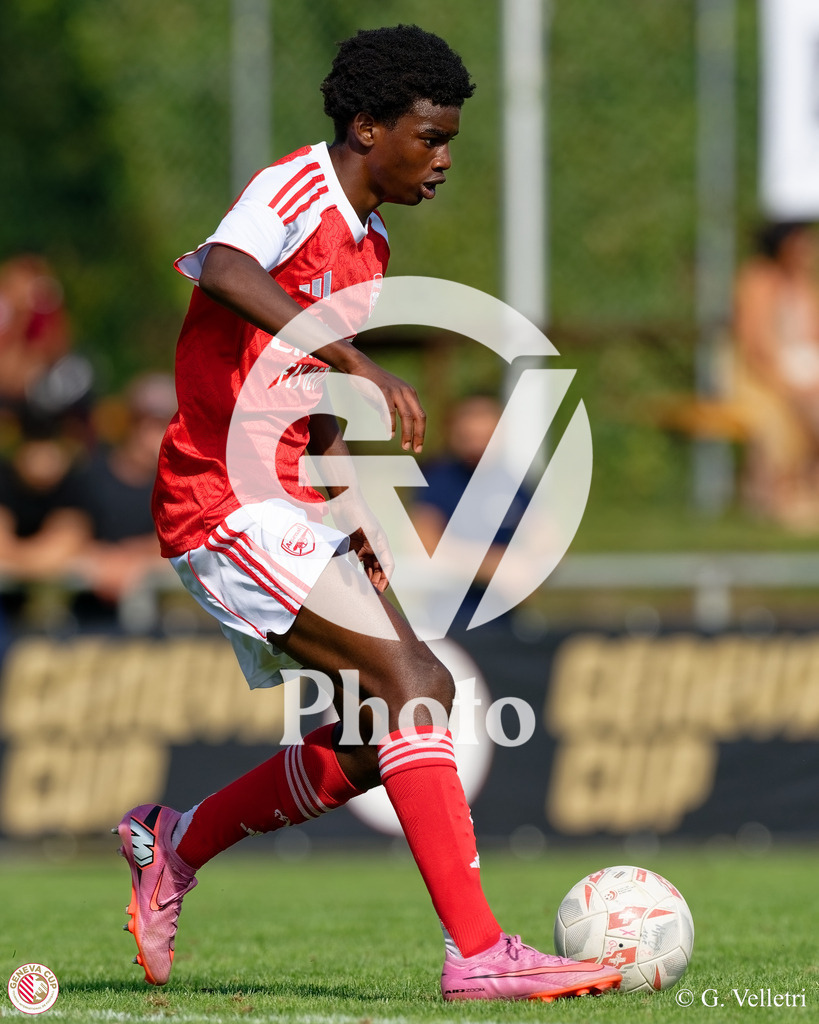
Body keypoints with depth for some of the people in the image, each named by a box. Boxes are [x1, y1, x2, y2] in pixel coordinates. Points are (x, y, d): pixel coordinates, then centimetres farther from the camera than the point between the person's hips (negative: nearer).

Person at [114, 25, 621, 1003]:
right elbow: (225, 272, -34)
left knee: (377, 739, 5)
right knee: (409, 682, -20)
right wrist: (362, 363, -41)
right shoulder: (294, 189, -11)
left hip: (291, 513, 10)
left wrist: (351, 515, 14)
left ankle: (175, 844, 23)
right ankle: (476, 951, -24)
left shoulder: (367, 245, 18)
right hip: (225, 504, -10)